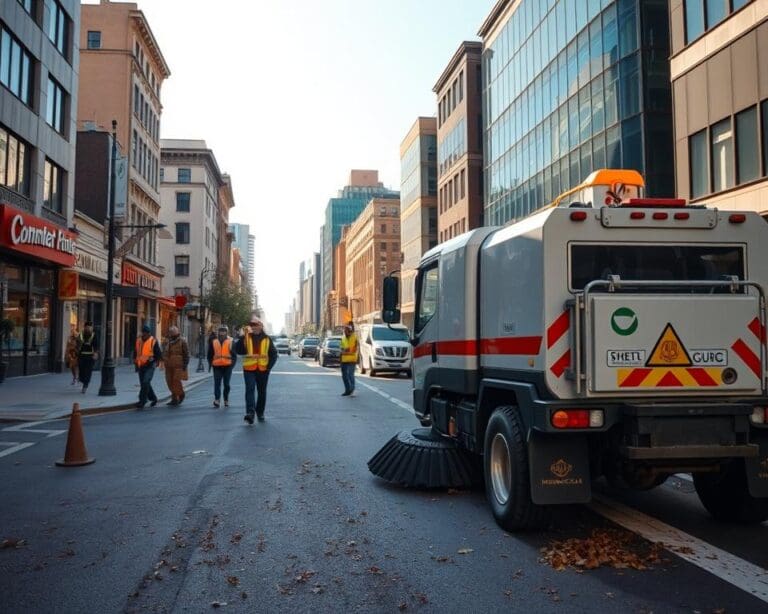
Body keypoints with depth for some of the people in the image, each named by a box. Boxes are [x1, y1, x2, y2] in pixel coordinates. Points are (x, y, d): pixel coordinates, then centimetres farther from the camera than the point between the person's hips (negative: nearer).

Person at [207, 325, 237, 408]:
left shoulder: (231, 341, 5)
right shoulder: (213, 341, 7)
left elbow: (234, 355, 5)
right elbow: (210, 354, 13)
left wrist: (233, 363, -4)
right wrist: (210, 363, 5)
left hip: (227, 366, 0)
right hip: (217, 366, 0)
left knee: (226, 384, 7)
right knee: (217, 383, -10)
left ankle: (226, 400, 19)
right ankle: (216, 399, -16)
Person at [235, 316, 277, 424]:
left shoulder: (267, 339, 6)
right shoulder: (245, 337, 5)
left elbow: (274, 354, 8)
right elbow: (238, 350, -6)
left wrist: (269, 366, -4)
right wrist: (244, 337, -15)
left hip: (263, 369, 1)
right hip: (249, 368, -1)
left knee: (262, 392, 10)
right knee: (249, 389, -16)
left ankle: (260, 413, 25)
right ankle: (250, 412, -25)